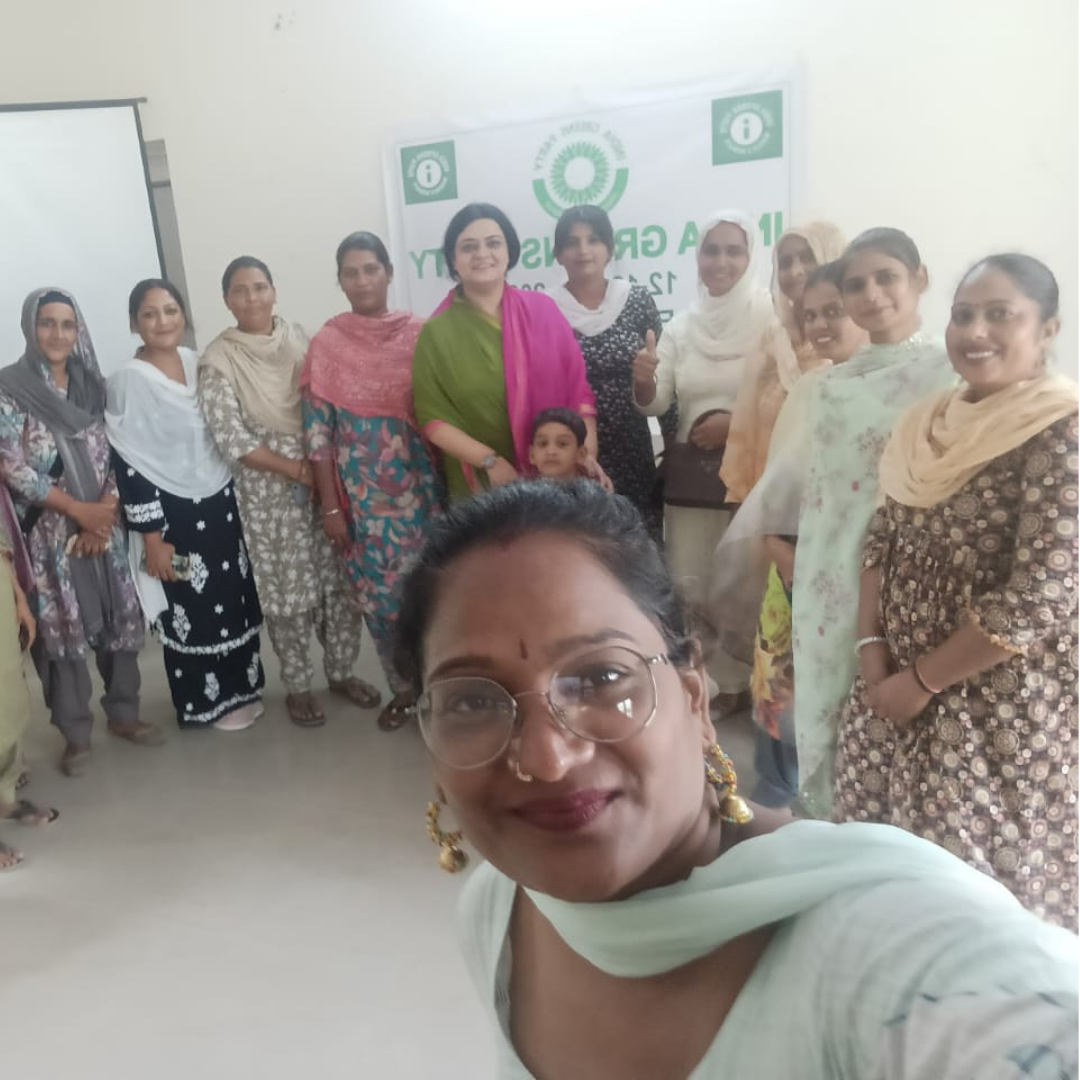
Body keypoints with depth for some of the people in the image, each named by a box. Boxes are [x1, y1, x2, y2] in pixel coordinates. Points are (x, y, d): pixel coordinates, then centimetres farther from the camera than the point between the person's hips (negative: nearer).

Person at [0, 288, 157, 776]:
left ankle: (123, 712, 26)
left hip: (104, 523, 4)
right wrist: (76, 509, -13)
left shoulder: (92, 385, 8)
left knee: (120, 617, 9)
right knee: (62, 625, 3)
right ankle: (76, 733, 17)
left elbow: (115, 455, 5)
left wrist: (104, 511, -8)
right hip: (49, 531, -4)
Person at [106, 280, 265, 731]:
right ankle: (209, 703, 25)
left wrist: (236, 497, 13)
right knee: (193, 612, 7)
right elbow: (128, 464, -15)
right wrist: (151, 537, -16)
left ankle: (240, 688, 32)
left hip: (222, 503, 6)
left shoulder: (198, 363, 4)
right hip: (173, 514, -6)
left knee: (236, 601, 13)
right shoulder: (127, 380, -13)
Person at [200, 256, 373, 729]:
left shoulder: (298, 337, 5)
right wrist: (298, 469, -15)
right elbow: (232, 441, -13)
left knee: (339, 577, 10)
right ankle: (298, 686, 23)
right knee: (287, 589, 5)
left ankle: (341, 670, 28)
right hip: (267, 489, -4)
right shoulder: (218, 360, -8)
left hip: (323, 475, 4)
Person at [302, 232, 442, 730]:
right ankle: (402, 687, 27)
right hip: (362, 492, 1)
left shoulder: (419, 333, 0)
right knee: (378, 591, 9)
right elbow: (317, 430, -1)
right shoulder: (326, 344, 0)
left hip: (420, 483, 0)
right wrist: (330, 505, -3)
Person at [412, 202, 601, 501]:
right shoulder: (436, 332, -4)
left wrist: (587, 454, -12)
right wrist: (490, 462, -16)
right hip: (481, 486, -1)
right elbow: (432, 417, -6)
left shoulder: (542, 309, 1)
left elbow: (577, 386, 0)